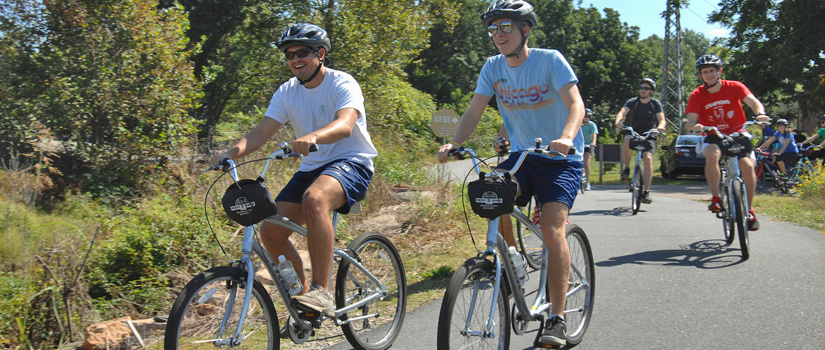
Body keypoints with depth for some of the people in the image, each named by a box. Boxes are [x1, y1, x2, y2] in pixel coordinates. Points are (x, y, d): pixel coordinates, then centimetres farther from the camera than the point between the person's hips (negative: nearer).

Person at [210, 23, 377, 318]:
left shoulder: (342, 84, -12)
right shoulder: (287, 92, 5)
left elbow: (345, 125, -31)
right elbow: (261, 132, -5)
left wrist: (313, 137, -52)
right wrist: (231, 153, -25)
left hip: (351, 162, -6)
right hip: (311, 167, 7)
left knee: (314, 199, -38)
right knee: (270, 231, -10)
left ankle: (321, 291, -34)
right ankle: (303, 293, 10)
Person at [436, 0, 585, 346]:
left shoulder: (550, 60, -12)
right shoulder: (493, 67, 1)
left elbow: (575, 103, -23)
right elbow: (474, 112, -5)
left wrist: (566, 137, -44)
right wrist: (453, 143, -24)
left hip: (560, 158, -4)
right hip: (521, 154, 4)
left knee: (552, 228, -20)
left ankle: (557, 319, -13)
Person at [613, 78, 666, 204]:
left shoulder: (656, 104, -3)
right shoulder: (633, 102, -4)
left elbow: (661, 119, -13)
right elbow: (622, 112, -21)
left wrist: (660, 126, -38)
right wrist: (618, 121, -44)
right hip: (633, 132, 0)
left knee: (648, 158, -21)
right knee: (627, 140, -36)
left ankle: (646, 192, -19)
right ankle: (626, 169, -16)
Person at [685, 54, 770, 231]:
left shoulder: (734, 87, -7)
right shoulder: (697, 95, -6)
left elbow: (753, 101, -20)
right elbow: (691, 120, -15)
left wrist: (760, 113, -43)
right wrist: (695, 126, -40)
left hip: (738, 133, 0)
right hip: (713, 137, 0)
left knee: (748, 165, -22)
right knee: (712, 155, -35)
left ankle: (749, 210, -3)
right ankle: (715, 198, -25)